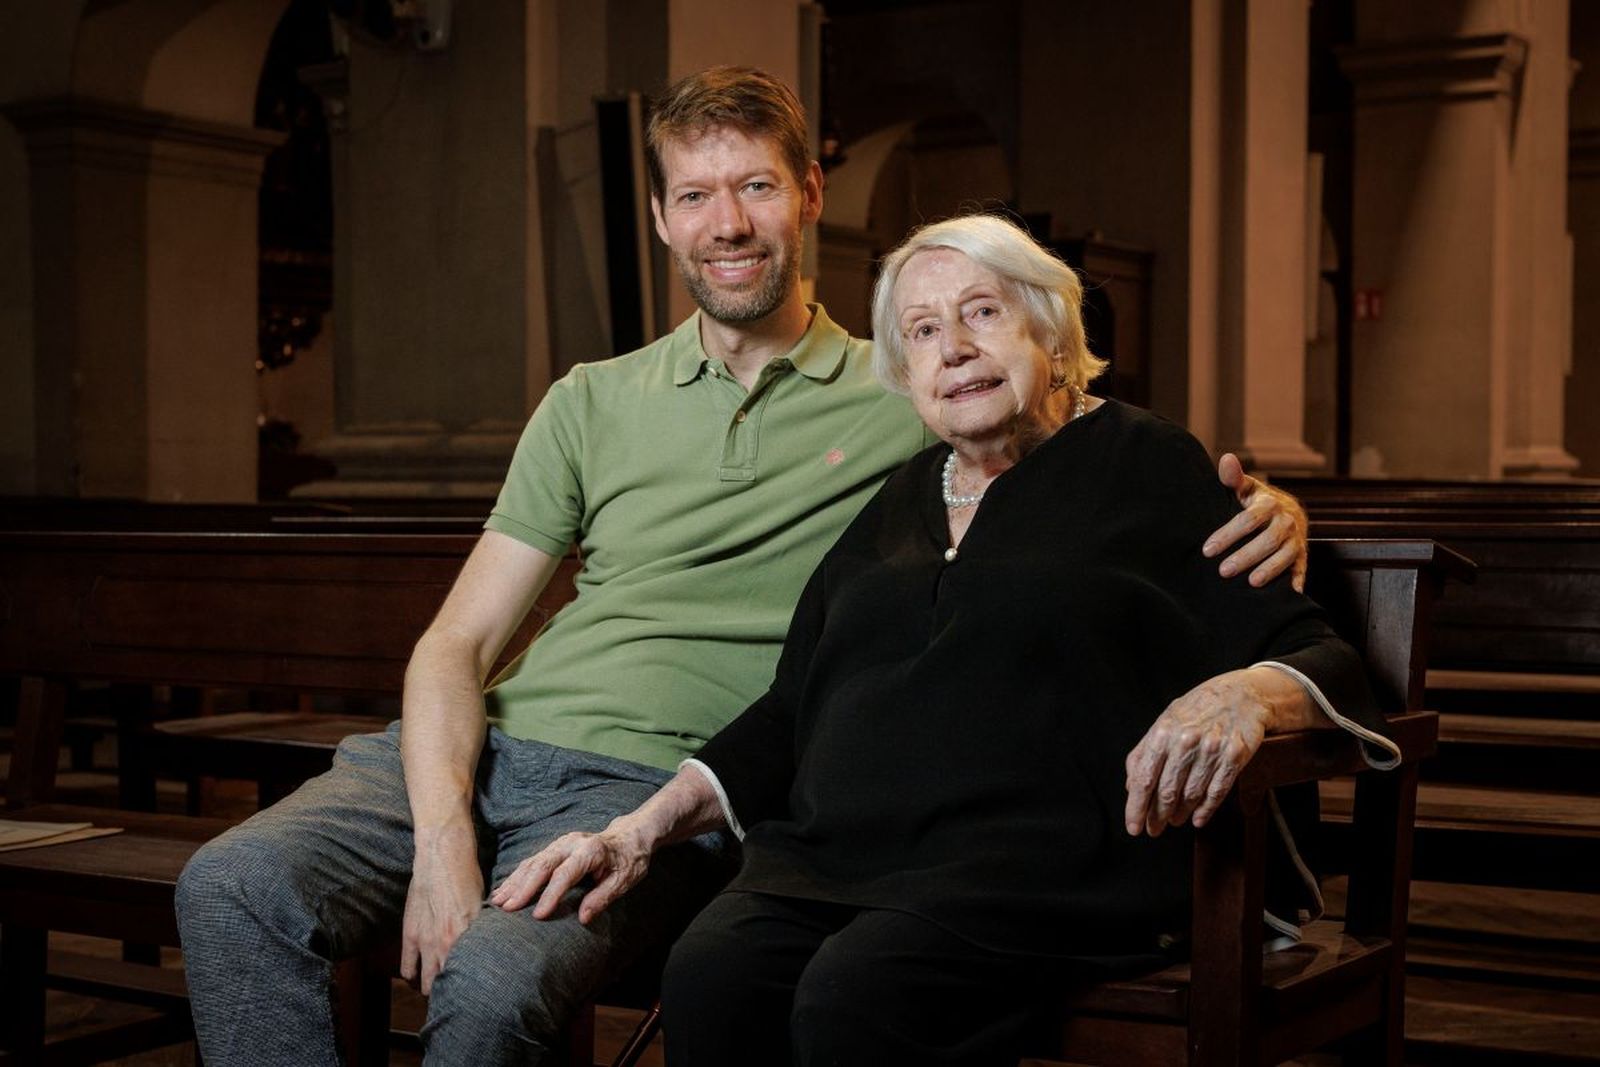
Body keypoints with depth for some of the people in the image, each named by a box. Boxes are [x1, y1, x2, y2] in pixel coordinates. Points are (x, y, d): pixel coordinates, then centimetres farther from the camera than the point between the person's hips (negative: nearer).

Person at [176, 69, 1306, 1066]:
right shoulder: (591, 404, 15)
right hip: (487, 747, 4)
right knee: (234, 889, -22)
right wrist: (442, 835, -10)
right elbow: (458, 642, 10)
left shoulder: (910, 404, 8)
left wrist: (1264, 509, -17)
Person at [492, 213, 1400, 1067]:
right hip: (840, 851, 5)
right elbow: (788, 714, 24)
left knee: (855, 994, -33)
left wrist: (1243, 694, -22)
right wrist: (646, 826, 12)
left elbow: (1316, 658, 3)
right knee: (709, 980, -27)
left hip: (1045, 851, -4)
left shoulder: (1149, 467, 9)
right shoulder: (896, 502, 24)